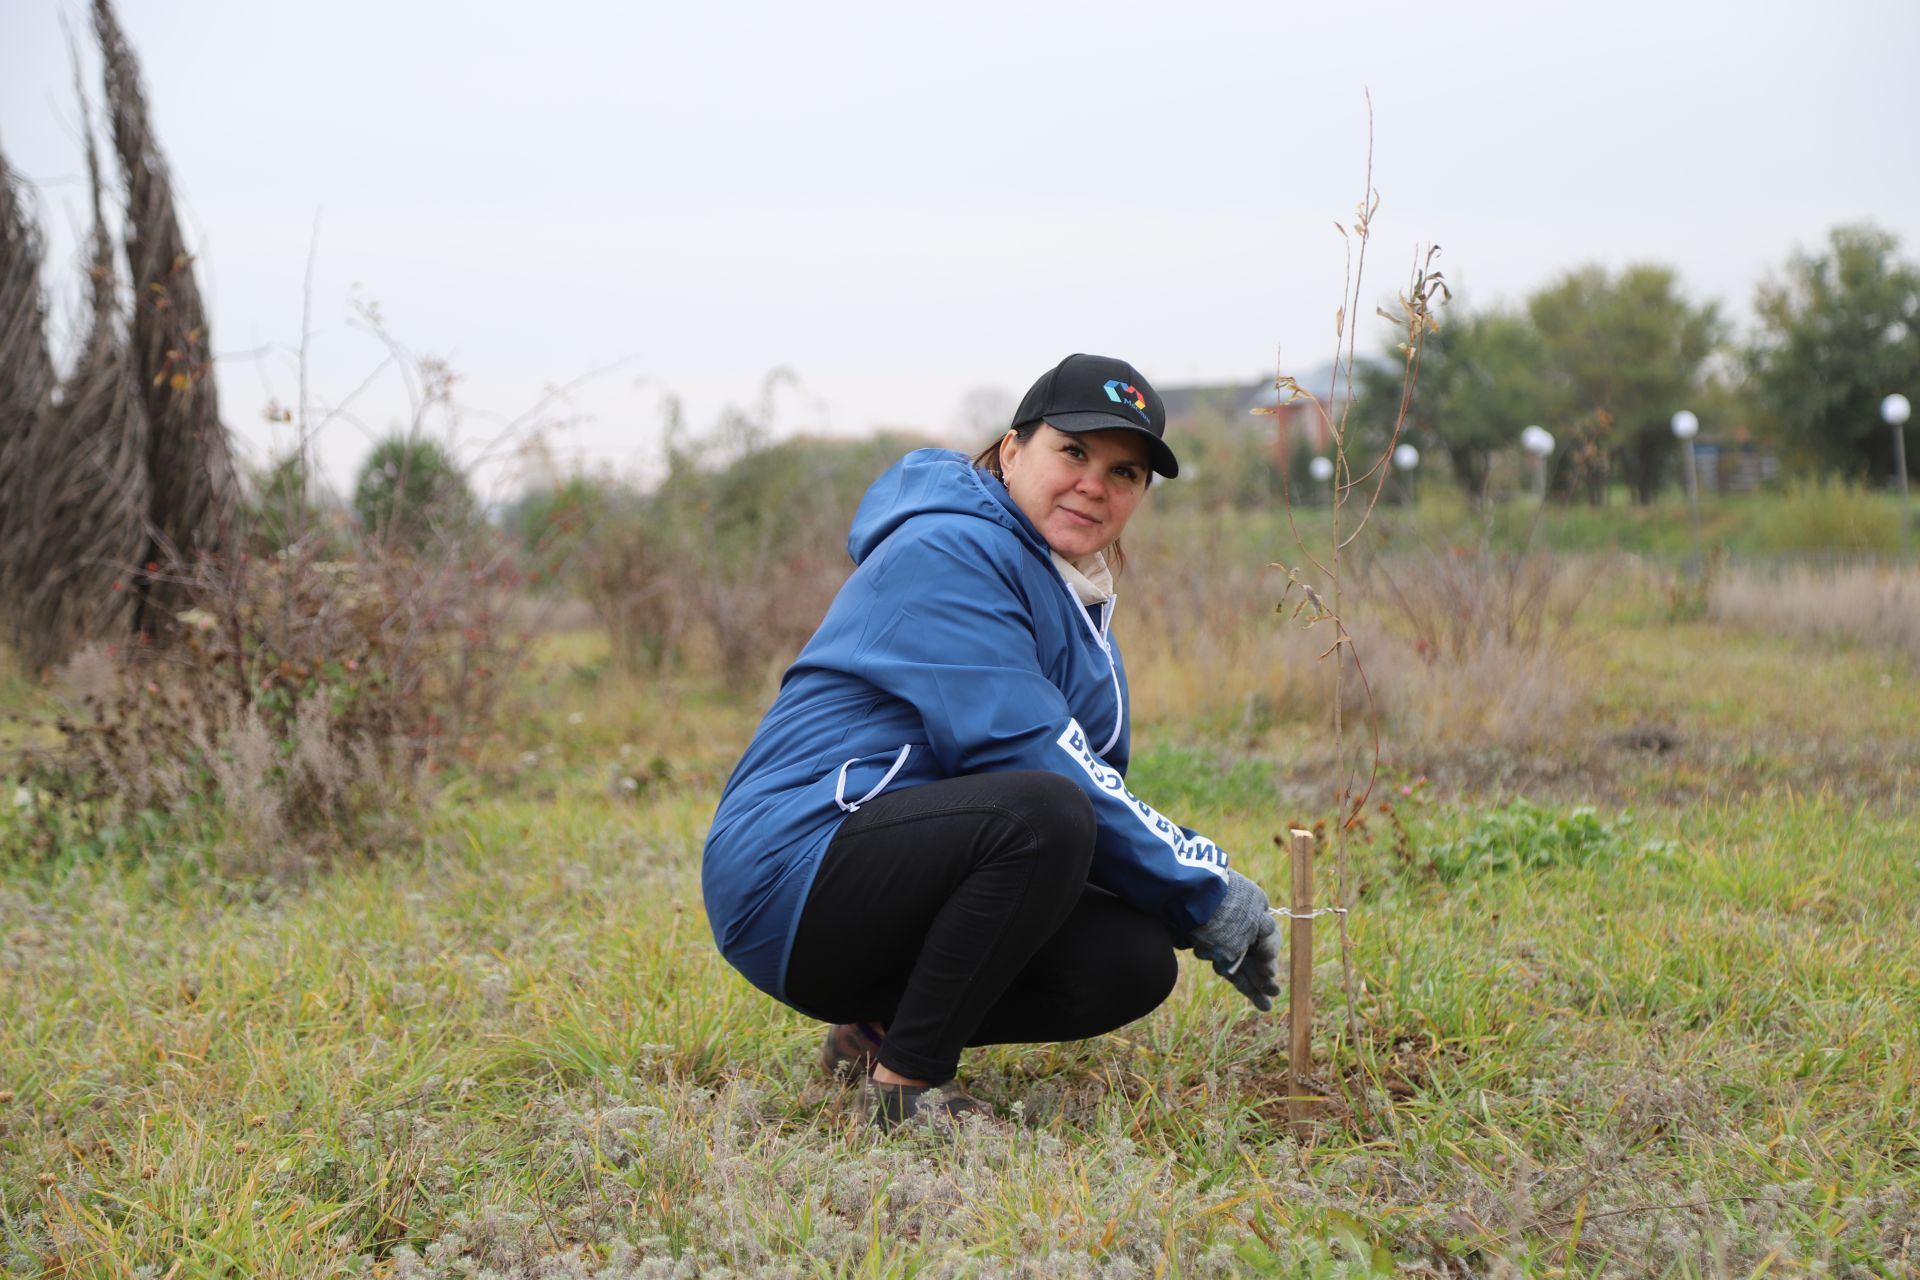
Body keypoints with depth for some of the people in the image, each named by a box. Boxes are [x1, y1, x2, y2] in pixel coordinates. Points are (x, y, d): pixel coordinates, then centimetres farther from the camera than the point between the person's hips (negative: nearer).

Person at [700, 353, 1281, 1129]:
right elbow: (1026, 753, -21)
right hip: (793, 874, -9)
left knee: (1133, 962, -8)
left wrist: (1208, 893, 1)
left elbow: (1097, 780, 18)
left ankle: (881, 1029, 8)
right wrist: (1205, 891, -16)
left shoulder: (1076, 598, 17)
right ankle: (911, 1083, -18)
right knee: (1043, 812, -31)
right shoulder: (950, 550, -13)